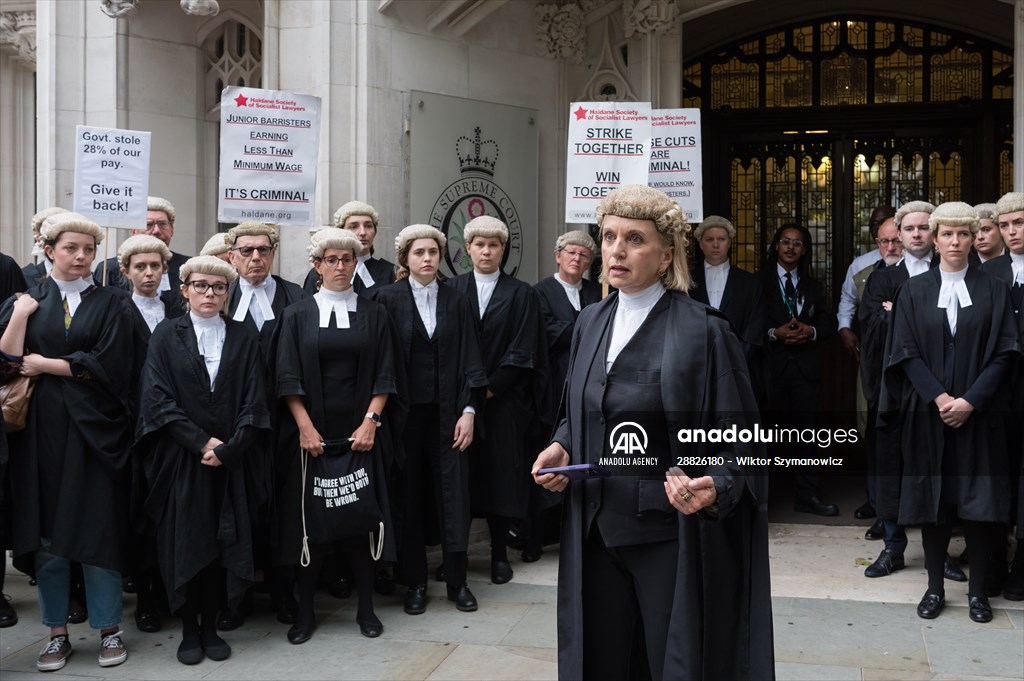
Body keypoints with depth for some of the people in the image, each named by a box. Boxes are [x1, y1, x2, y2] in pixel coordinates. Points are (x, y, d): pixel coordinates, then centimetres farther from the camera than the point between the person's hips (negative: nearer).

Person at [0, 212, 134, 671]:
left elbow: (107, 365, -7)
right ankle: (57, 633, 17)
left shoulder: (108, 306, 5)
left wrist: (46, 365, -6)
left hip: (92, 430, -1)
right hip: (42, 430, 1)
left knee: (97, 527, 1)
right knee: (47, 531, 5)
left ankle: (108, 629, 13)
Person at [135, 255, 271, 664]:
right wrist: (201, 443, -14)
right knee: (183, 545, 3)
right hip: (180, 460, -1)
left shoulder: (244, 339, 6)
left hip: (229, 461, 1)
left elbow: (254, 403, 0)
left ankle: (210, 627, 17)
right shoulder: (166, 336, 2)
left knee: (221, 544, 4)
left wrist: (227, 449, -11)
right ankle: (189, 631, 15)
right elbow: (157, 400, -7)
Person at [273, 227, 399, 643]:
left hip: (359, 432, 1)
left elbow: (384, 375, 3)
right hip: (311, 433, 0)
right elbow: (288, 378, -1)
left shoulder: (374, 315, 7)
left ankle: (366, 607, 16)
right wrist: (305, 427, -11)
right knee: (308, 518, 2)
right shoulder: (297, 315, 5)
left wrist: (370, 421, -9)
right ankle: (305, 611, 14)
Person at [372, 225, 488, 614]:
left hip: (447, 411, 2)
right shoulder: (388, 298, -1)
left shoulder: (455, 302, 7)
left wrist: (468, 411, -3)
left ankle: (457, 581, 15)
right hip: (405, 411, -2)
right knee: (410, 494, 5)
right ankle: (415, 581, 17)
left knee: (453, 494, 3)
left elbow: (468, 359, 5)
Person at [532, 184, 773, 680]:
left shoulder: (703, 332, -13)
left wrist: (715, 489, -29)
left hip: (672, 535, -5)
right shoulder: (590, 323, 6)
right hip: (597, 529, 5)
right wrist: (562, 446, -1)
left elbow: (739, 438, -11)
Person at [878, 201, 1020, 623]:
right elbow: (906, 351, -1)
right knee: (931, 497, 3)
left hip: (977, 412, 0)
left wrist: (969, 401, -13)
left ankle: (978, 590, 13)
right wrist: (939, 397, -13)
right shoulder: (915, 291, 5)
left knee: (978, 498, 1)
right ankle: (935, 587, 13)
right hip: (927, 411, 0)